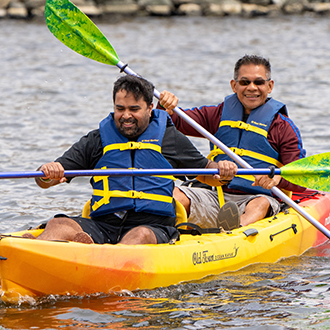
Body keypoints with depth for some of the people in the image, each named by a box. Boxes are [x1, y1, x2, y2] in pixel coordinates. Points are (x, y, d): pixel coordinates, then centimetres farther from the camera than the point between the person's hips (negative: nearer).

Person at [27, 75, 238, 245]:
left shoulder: (170, 139, 14)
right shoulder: (98, 141, 14)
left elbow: (205, 173, 25)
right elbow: (45, 181, 10)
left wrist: (221, 170, 1)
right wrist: (47, 173, -16)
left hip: (153, 226, -2)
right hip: (103, 223, 2)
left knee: (141, 236, -39)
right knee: (58, 226, -27)